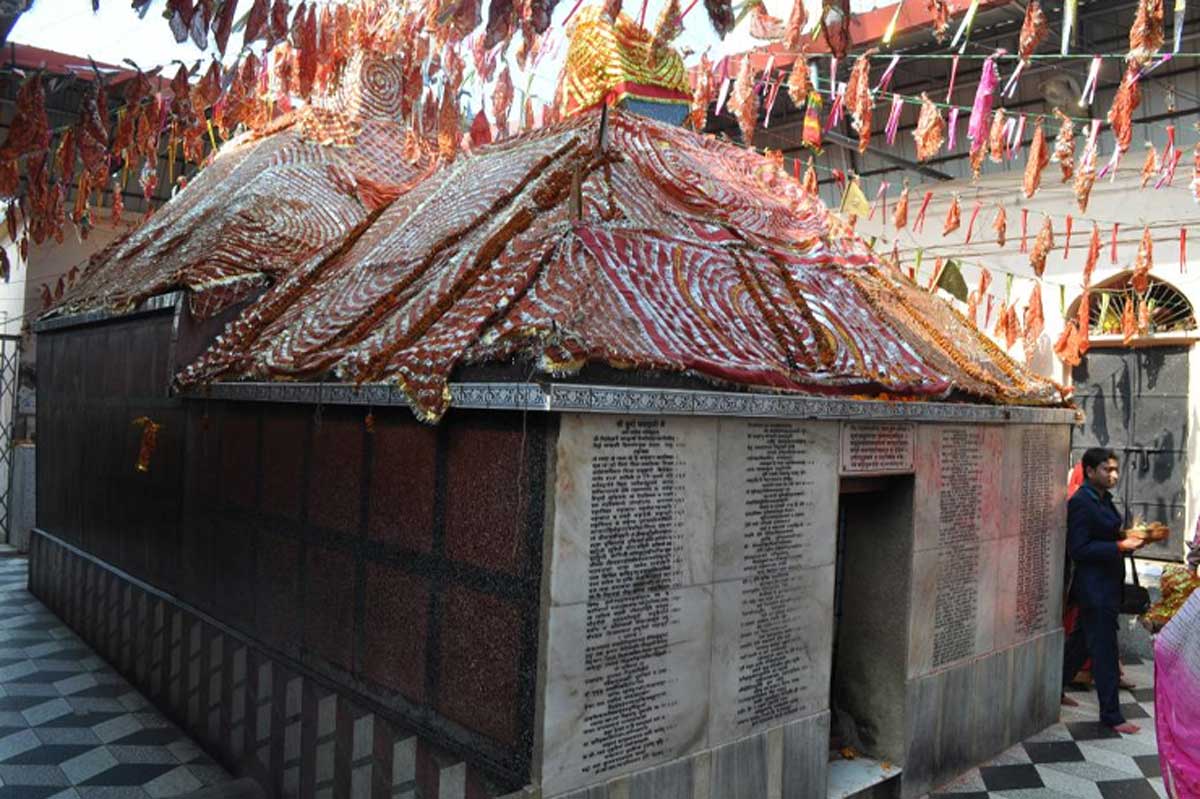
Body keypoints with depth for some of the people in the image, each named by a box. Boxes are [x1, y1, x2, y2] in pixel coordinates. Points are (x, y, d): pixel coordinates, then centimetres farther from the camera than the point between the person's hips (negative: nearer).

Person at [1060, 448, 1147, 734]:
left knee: (1082, 642, 18)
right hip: (1093, 587, -10)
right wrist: (1120, 546, -22)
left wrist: (1129, 539, 1)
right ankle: (1111, 715, 8)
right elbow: (1078, 549, -21)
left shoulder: (1103, 498, 10)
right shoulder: (1080, 502, -18)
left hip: (1107, 584, 10)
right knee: (1104, 651, -2)